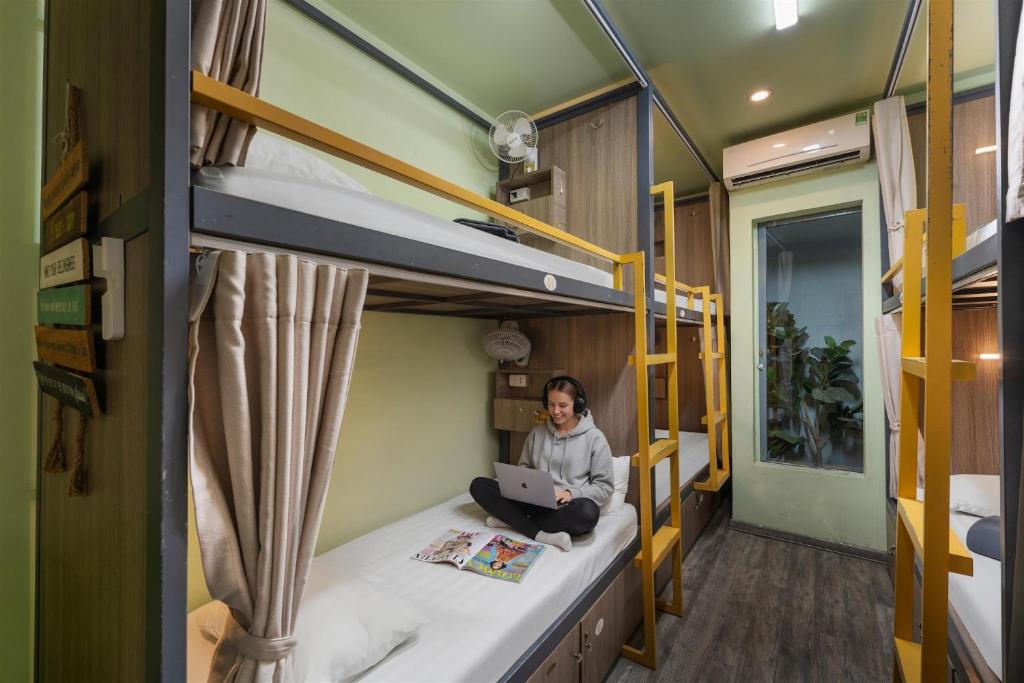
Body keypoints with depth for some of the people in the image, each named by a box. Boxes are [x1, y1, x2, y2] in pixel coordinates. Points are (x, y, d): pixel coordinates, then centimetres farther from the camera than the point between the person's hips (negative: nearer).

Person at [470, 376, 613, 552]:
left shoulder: (594, 437, -4)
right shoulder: (537, 432, 7)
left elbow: (604, 487, -3)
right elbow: (524, 467, 15)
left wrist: (571, 493, -19)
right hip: (534, 502, 3)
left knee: (588, 512, -39)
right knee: (478, 485, -12)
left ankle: (511, 519, -19)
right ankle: (541, 535, -24)